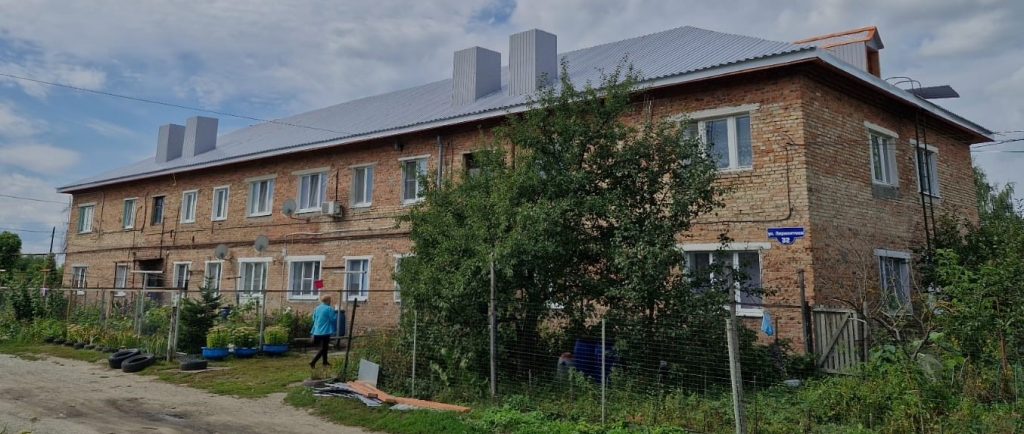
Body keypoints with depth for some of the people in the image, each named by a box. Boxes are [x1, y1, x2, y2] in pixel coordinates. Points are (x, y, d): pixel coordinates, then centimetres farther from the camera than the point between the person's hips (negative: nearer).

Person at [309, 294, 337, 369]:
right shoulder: (329, 309, -13)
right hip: (325, 332, -8)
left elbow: (314, 319, 19)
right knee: (323, 348, -2)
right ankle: (313, 362, -12)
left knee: (324, 347, 21)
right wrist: (336, 314, 5)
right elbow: (333, 319, -12)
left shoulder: (317, 308, 10)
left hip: (317, 332, 8)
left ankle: (325, 362, 30)